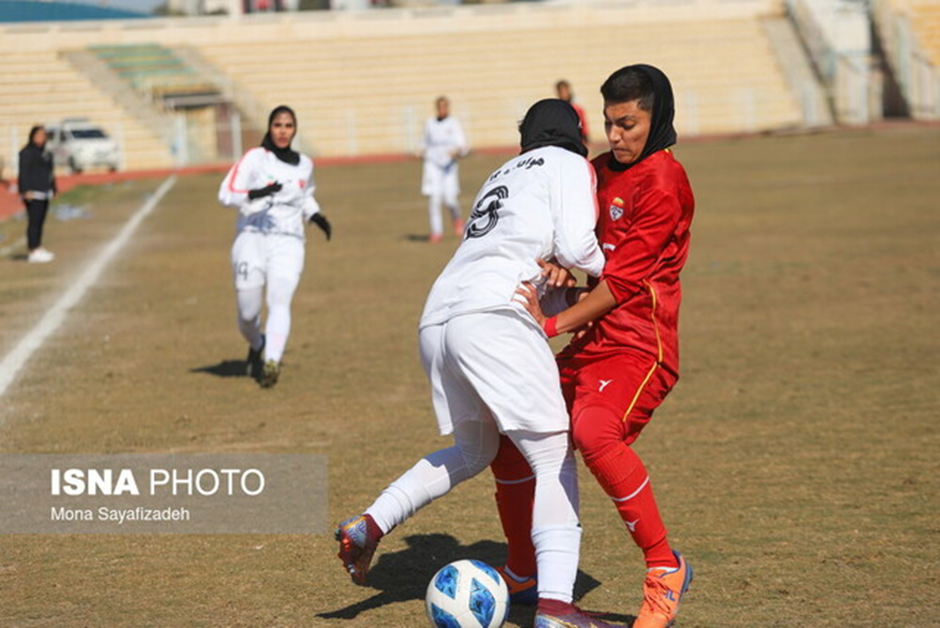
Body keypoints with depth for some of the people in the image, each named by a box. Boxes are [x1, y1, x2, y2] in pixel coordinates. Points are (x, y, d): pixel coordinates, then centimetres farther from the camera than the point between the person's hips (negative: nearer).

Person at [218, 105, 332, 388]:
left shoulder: (304, 165, 11)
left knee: (280, 301, -21)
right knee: (247, 312, 1)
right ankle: (257, 347, 34)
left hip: (287, 242, 2)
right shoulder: (255, 158, -3)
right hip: (251, 238, -2)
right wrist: (255, 194, -29)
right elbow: (226, 194, -12)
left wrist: (316, 216, 12)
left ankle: (272, 362, -34)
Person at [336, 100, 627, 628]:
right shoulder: (569, 165, 13)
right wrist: (613, 272, 16)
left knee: (472, 451, 27)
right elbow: (574, 247, -1)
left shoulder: (503, 176, 32)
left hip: (436, 320, 7)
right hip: (493, 313, -7)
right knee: (555, 458, -5)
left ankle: (369, 525, 17)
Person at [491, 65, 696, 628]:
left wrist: (555, 324, -17)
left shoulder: (663, 181, -11)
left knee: (595, 432, -35)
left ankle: (666, 569, -22)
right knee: (512, 437, 10)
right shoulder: (603, 170, 16)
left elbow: (625, 278, -16)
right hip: (589, 345, 9)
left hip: (638, 345, -9)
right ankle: (523, 575, 29)